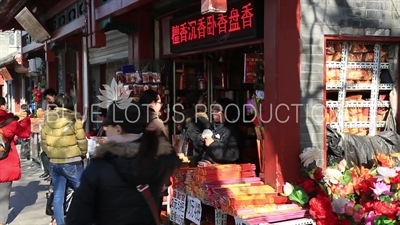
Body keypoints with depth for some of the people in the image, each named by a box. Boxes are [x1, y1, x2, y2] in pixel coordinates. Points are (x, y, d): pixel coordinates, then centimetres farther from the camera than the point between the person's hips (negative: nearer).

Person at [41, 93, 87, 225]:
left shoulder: (48, 119, 3)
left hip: (54, 163, 5)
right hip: (72, 162, -4)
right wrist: (83, 154, 9)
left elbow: (43, 141, 9)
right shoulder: (74, 119, -10)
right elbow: (82, 140, -8)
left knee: (58, 195, 11)